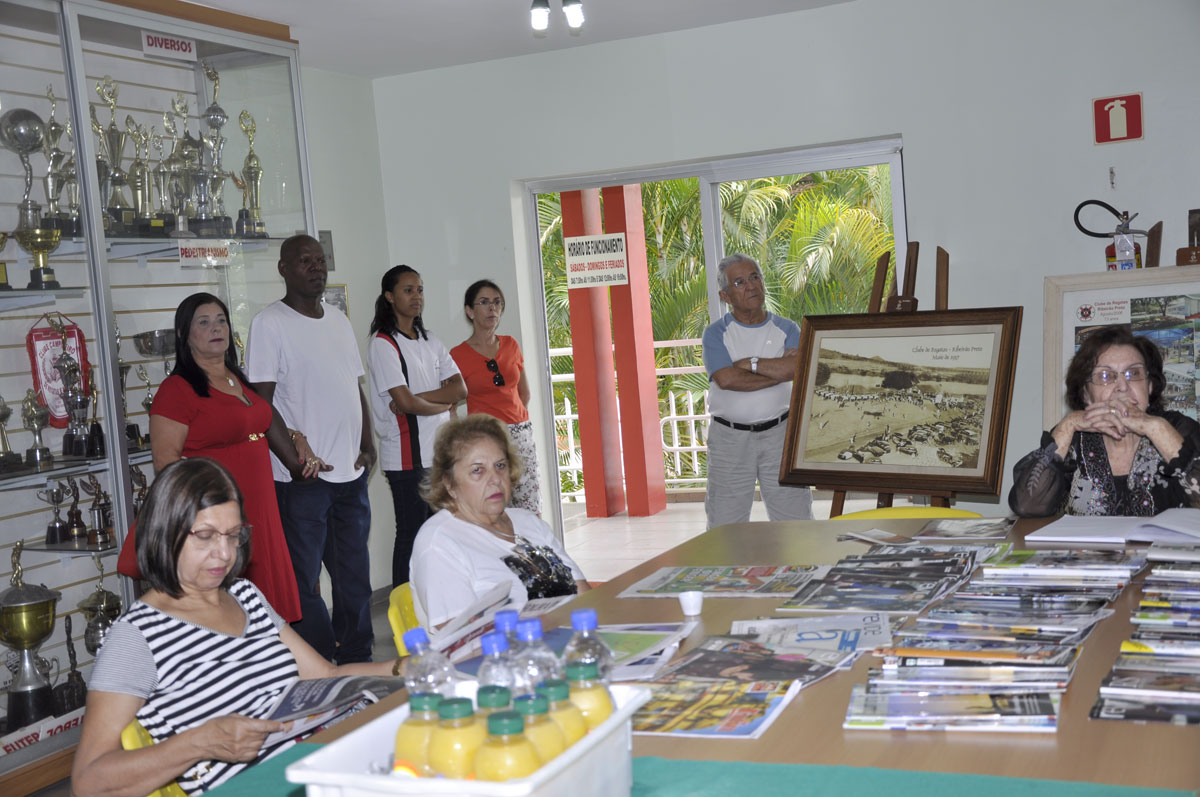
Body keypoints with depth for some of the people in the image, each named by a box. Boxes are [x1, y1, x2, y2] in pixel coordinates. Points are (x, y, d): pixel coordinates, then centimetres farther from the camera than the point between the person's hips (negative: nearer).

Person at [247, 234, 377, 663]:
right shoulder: (269, 322, -6)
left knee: (354, 573, 13)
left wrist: (367, 444, 8)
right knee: (305, 579, -1)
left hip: (350, 470, 7)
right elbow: (261, 401, -12)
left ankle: (357, 659, 24)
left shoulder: (339, 320, 14)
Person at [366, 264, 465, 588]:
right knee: (411, 534, -3)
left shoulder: (430, 342, 15)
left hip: (440, 451, 7)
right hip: (407, 456, -7)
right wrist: (444, 404, -2)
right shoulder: (383, 344, -7)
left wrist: (419, 397, -11)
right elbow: (405, 402, -17)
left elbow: (460, 389, 3)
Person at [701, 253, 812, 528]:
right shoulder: (716, 333, 1)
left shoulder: (786, 330, 7)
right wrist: (777, 370, -12)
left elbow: (796, 368, -13)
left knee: (795, 518, 3)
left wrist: (749, 363, -10)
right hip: (729, 438, -1)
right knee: (725, 523, 2)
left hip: (778, 433, 2)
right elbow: (726, 379, -16)